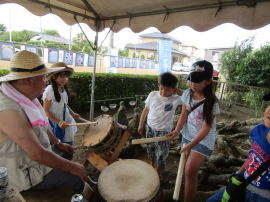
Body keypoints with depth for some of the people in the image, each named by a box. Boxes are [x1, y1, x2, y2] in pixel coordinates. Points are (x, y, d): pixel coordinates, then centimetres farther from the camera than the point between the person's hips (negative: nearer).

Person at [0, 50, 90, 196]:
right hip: (25, 174, -9)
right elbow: (37, 154, -33)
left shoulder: (25, 97, -3)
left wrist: (59, 144, 15)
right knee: (77, 179, -7)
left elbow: (41, 126, 12)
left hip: (33, 159, 9)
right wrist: (72, 167, -23)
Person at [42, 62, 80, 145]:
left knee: (68, 144, 16)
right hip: (54, 124, -6)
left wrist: (72, 113, 4)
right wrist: (58, 122, -25)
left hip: (66, 122, 7)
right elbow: (46, 111, -18)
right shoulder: (49, 90, -21)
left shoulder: (64, 89, 0)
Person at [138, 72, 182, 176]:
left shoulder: (176, 99, -13)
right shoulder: (153, 95, -6)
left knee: (161, 156, 6)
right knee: (151, 152, 21)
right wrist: (141, 125, 10)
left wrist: (179, 91, -19)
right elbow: (145, 110, 4)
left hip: (164, 132, -3)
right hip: (150, 128, 3)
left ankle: (158, 175, 31)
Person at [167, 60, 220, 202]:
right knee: (188, 168, 18)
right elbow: (183, 114, -2)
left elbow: (206, 128, -20)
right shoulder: (187, 94, -8)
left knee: (190, 171, -6)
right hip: (187, 136, 5)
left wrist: (190, 145, -21)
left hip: (203, 141, -5)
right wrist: (177, 130, -17)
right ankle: (191, 190, 45)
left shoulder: (211, 102, -22)